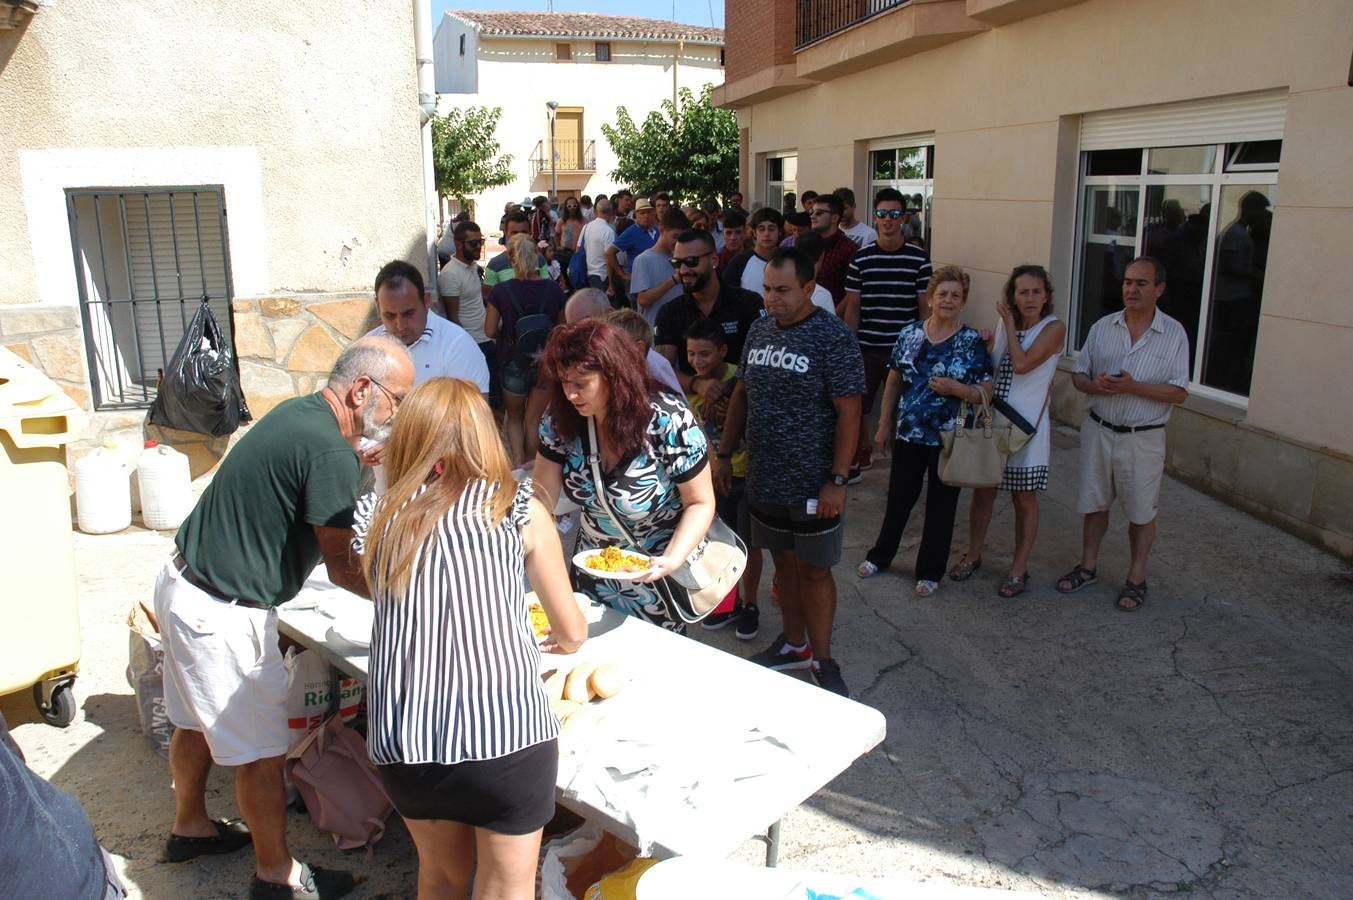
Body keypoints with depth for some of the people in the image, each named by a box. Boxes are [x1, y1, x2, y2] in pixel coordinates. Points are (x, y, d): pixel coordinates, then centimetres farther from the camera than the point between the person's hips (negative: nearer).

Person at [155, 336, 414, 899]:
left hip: (184, 583, 10)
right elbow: (342, 568, -18)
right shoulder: (331, 454, -26)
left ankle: (190, 826, 48)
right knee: (261, 750, 5)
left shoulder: (298, 413, 1)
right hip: (222, 615, -10)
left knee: (199, 721, 27)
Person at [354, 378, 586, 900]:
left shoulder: (377, 519, 7)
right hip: (505, 734, -3)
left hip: (401, 741, 3)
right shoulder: (517, 509, 1)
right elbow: (572, 630, 8)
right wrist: (564, 641, 31)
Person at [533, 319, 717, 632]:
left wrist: (672, 560, -31)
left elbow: (700, 503, -16)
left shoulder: (670, 422, -26)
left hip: (659, 573, -4)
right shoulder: (560, 419, -14)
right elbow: (542, 500, -9)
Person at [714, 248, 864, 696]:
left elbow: (848, 412, -15)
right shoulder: (759, 330, 5)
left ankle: (822, 659, 22)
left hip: (812, 485, -6)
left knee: (813, 570, 6)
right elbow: (741, 394, 14)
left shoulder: (833, 337, -14)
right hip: (764, 479, 6)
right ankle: (794, 643, 36)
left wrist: (837, 480, -18)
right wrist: (724, 453, 11)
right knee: (784, 561, 18)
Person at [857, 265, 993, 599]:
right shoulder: (910, 334, 1)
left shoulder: (973, 342, -7)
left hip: (949, 438, -2)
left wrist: (955, 388, -25)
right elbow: (893, 383, 7)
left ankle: (930, 571, 24)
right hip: (909, 433, 2)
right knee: (899, 497, 15)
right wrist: (884, 425, 6)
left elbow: (986, 393, -8)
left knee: (941, 505, 9)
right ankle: (880, 556, 34)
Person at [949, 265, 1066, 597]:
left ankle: (1018, 570, 19)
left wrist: (1009, 324, -12)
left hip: (1027, 424, -4)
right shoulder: (1004, 324, 6)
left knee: (1024, 498, 7)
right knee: (983, 489, 13)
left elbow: (1022, 364, -23)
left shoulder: (1054, 328, -10)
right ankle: (973, 555, 31)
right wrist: (982, 348, -6)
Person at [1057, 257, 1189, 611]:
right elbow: (1078, 375, 7)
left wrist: (1133, 387, -22)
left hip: (1143, 438, -3)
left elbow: (1179, 392, -9)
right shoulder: (1102, 327, 2)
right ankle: (1088, 566, 31)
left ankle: (1136, 579, 24)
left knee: (1141, 512, 9)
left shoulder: (1174, 333, -7)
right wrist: (1095, 385, -16)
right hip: (1099, 431, 3)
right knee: (1094, 503, 15)